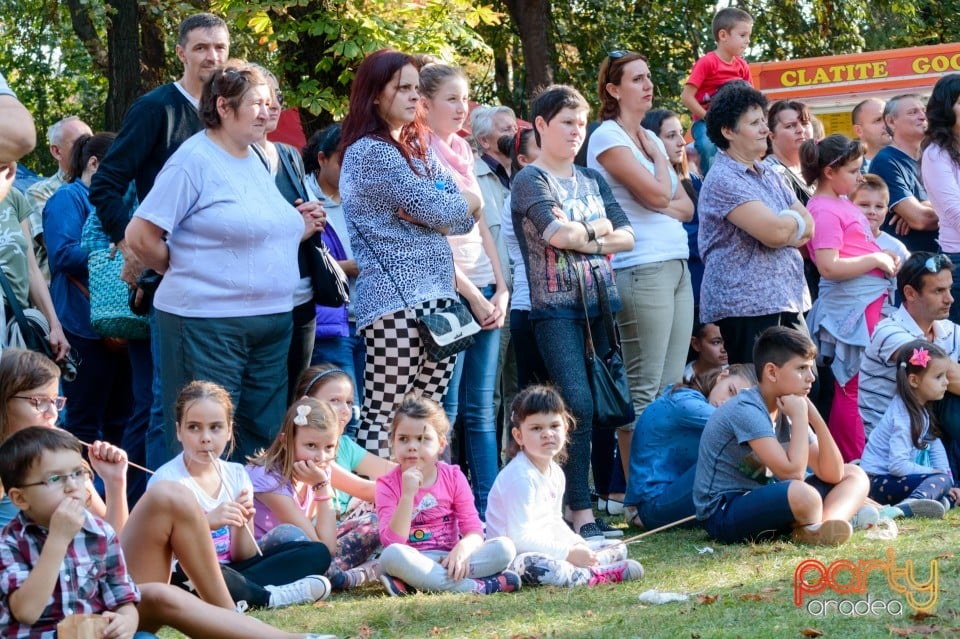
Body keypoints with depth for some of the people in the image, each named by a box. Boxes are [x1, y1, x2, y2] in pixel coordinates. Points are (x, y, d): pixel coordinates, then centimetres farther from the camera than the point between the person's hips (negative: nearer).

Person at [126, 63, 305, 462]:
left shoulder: (256, 160, 14)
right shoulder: (194, 159, -9)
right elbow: (141, 236, -12)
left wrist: (300, 228, 7)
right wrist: (186, 275, 1)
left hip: (272, 320, 8)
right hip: (208, 321, -8)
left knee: (264, 439, 10)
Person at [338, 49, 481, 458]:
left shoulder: (418, 149, 20)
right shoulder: (369, 152, -6)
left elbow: (464, 221, 14)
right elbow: (432, 208, -14)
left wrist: (435, 213, -7)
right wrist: (469, 202, 7)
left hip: (437, 296, 8)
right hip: (396, 299, -8)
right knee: (382, 418, -9)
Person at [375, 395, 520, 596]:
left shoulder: (453, 477, 4)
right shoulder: (388, 485, -3)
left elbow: (474, 530, -2)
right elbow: (392, 542, -15)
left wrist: (463, 548, -26)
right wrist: (407, 494, -24)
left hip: (449, 560, 3)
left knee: (505, 547, -21)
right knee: (392, 555, -37)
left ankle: (410, 584, -29)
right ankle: (478, 586, -32)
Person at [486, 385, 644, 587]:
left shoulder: (556, 472, 10)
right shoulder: (520, 477, -20)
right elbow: (520, 538, -25)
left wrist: (577, 544, 3)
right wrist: (568, 553, -21)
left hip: (548, 550, 10)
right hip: (518, 554, -10)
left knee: (618, 548, 10)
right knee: (535, 566, -45)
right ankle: (594, 575, -25)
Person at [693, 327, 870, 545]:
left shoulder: (787, 411, 8)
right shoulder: (746, 411, -19)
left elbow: (832, 474, 3)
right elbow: (793, 473, -28)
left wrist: (814, 417, -7)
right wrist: (800, 417, -16)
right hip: (723, 514, -10)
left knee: (854, 475, 7)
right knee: (803, 494, -38)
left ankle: (826, 525, -21)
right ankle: (813, 530, -4)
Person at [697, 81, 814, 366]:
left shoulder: (768, 173, 18)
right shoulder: (723, 179, -10)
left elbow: (808, 228, 11)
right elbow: (775, 232, -19)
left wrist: (785, 224, -9)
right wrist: (796, 219, 2)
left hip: (787, 304, 8)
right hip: (745, 308, -8)